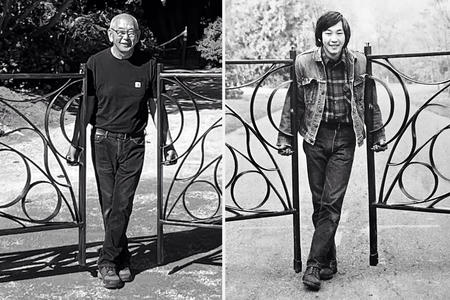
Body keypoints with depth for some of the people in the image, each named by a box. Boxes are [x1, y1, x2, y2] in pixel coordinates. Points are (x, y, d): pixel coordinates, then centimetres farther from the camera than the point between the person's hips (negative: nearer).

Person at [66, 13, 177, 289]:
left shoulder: (148, 64, 0)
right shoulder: (96, 63, -3)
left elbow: (156, 106, 7)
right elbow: (86, 106, 3)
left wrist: (168, 143, 6)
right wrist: (75, 143, 2)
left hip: (134, 144, 0)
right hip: (103, 142, 0)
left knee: (122, 205, -3)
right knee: (109, 205, 3)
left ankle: (108, 261, 8)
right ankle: (123, 260, 15)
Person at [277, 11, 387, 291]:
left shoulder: (358, 62, -2)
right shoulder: (304, 62, -4)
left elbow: (370, 101, 10)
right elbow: (293, 101, 5)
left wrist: (379, 132, 15)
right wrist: (284, 135, 5)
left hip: (344, 138, -1)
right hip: (315, 136, 1)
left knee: (332, 203, -7)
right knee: (320, 202, 6)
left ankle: (314, 265, -3)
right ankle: (328, 262, 18)